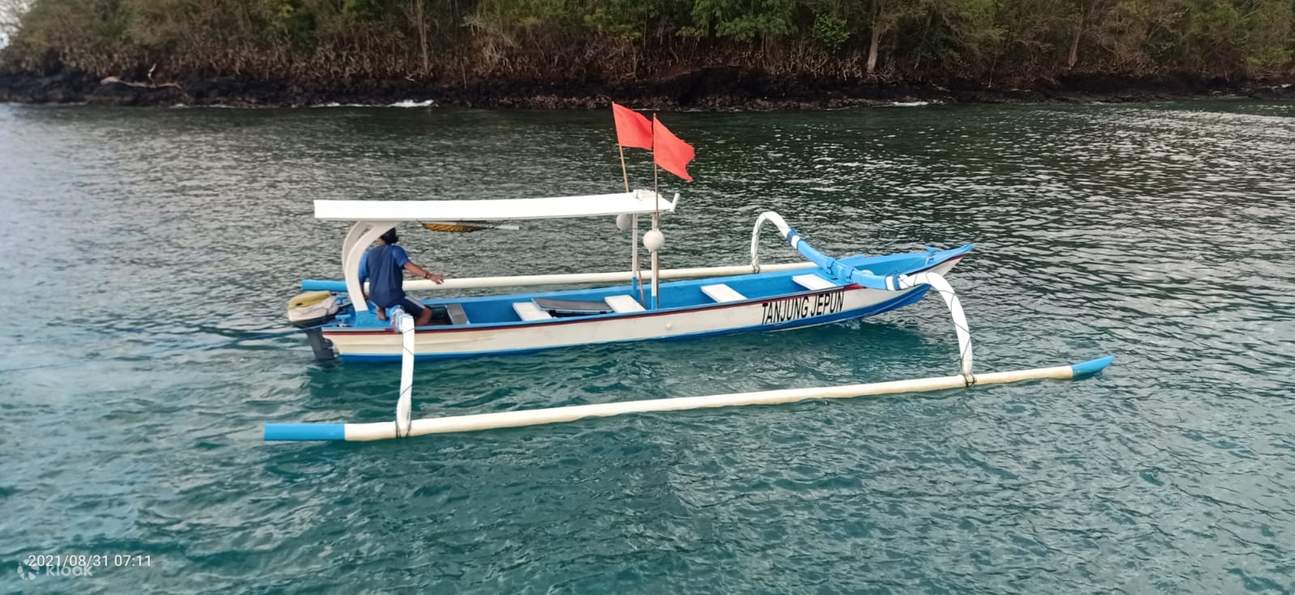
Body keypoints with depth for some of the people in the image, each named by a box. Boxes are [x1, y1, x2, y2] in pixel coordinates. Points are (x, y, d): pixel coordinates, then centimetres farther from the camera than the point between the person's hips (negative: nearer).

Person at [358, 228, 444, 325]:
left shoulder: (367, 255, 3)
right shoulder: (396, 251, -7)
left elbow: (359, 280, 4)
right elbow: (409, 266, -26)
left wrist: (363, 297, 23)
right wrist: (429, 276, -36)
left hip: (375, 299, 4)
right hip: (394, 298, -4)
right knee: (427, 313, 6)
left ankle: (380, 310, 17)